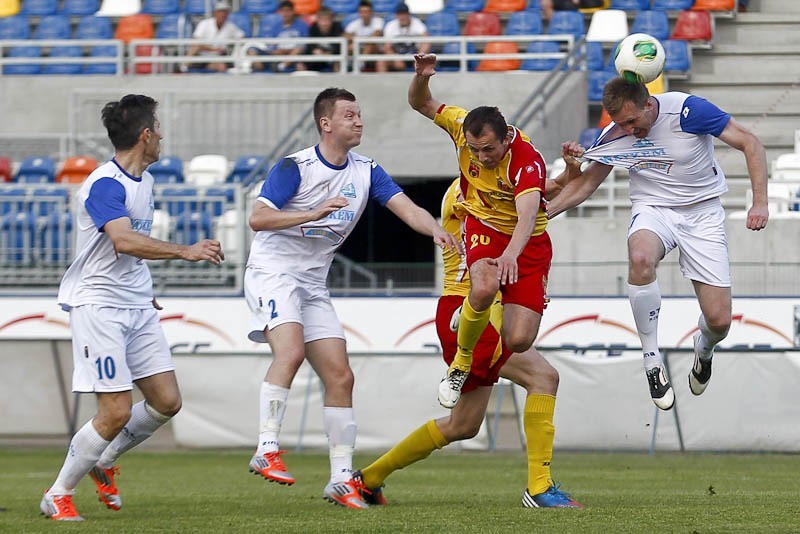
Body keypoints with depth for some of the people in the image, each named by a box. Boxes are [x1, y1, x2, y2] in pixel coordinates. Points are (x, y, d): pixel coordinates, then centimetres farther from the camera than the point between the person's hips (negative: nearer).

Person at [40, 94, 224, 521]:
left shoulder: (144, 180, 13)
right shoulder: (105, 184, -18)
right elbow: (124, 240, -33)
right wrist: (186, 251, -37)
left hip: (137, 308, 9)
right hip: (97, 306, -9)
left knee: (166, 401, 3)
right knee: (116, 411, -12)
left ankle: (103, 461, 25)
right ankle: (58, 495, 3)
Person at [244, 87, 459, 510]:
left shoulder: (366, 172, 5)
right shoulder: (294, 168, -12)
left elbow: (406, 208, -5)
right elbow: (258, 219, -21)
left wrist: (435, 229, -26)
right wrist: (314, 213, -33)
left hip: (313, 285, 7)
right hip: (273, 273, -7)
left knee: (340, 378, 0)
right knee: (291, 350, -31)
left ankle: (341, 479, 4)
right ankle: (266, 450, -28)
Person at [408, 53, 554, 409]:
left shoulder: (527, 159, -29)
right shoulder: (462, 126, -16)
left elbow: (527, 215, -43)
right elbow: (421, 104, 2)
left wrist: (511, 255, -62)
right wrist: (421, 77, -21)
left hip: (527, 240, -2)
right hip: (483, 224, 2)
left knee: (519, 341, -13)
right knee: (484, 288, -35)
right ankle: (460, 365, -9)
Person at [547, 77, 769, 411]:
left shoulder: (689, 111, -22)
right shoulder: (613, 136, -10)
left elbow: (749, 143, -14)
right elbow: (587, 183, 5)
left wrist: (760, 203, -22)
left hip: (703, 212, -1)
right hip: (653, 210, 1)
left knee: (719, 320, -8)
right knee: (640, 258, -38)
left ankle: (704, 348, 34)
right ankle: (651, 361, -23)